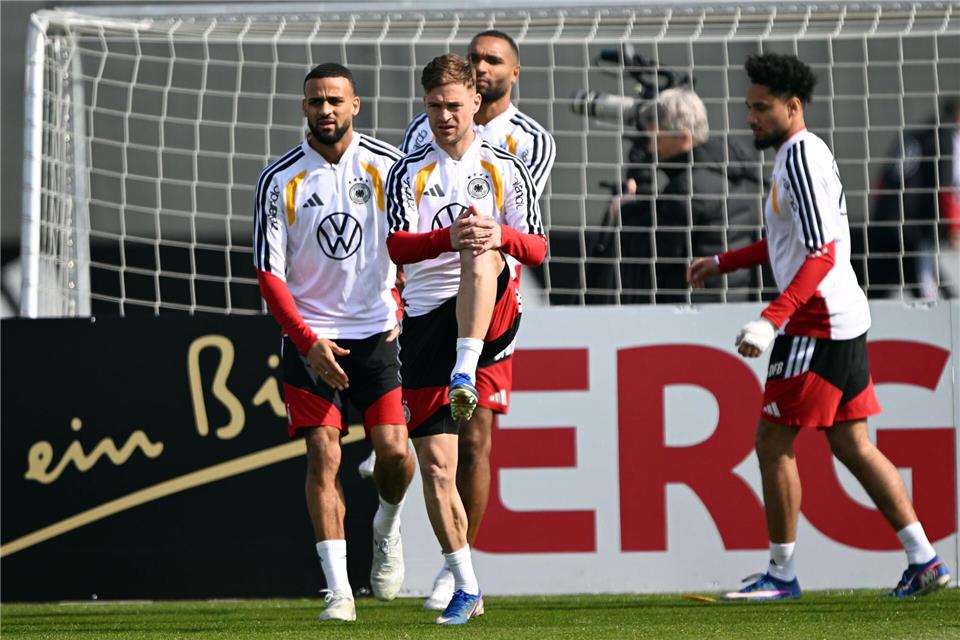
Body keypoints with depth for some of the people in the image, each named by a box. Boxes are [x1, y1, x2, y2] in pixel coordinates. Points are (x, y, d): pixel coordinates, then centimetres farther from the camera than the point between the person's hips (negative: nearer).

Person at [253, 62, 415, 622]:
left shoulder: (388, 166, -1)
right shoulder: (279, 180, -4)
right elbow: (269, 273, -4)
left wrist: (400, 311, 5)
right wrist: (309, 341, -14)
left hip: (378, 331, 1)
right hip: (311, 338, -1)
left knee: (394, 450, -9)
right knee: (324, 454, -11)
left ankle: (388, 529, 25)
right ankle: (338, 589, -10)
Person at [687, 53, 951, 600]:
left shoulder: (801, 156, -15)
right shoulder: (798, 154, 17)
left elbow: (821, 253, -22)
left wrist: (773, 319, -29)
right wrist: (723, 263, 32)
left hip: (817, 323, -10)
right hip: (845, 319, 10)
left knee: (774, 443, -4)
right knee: (851, 445, 11)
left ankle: (781, 575, 1)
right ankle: (924, 560, 8)